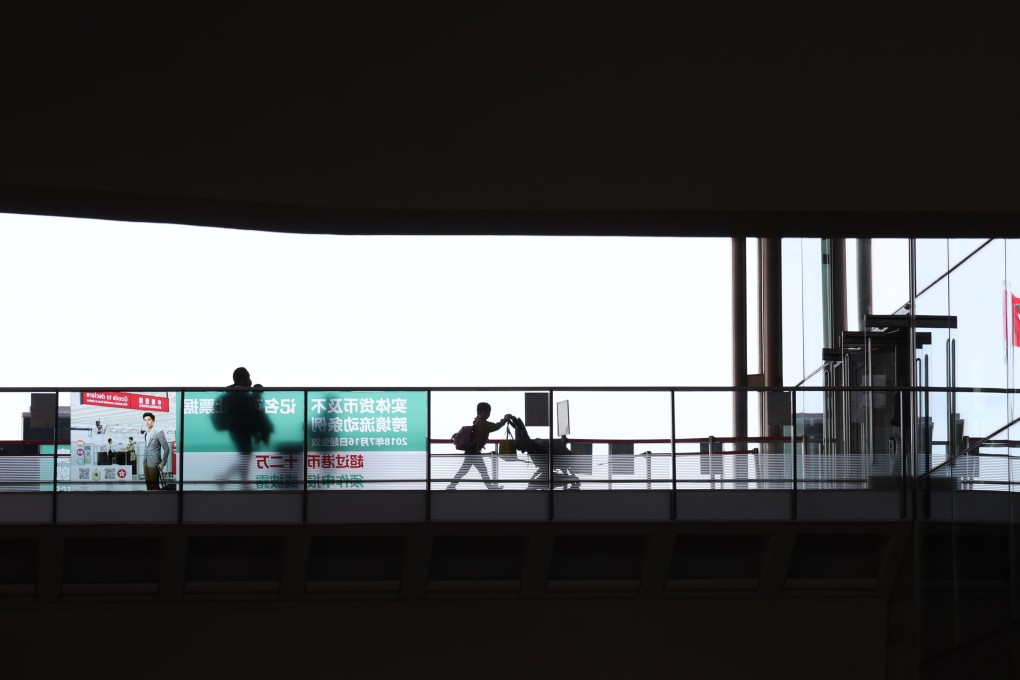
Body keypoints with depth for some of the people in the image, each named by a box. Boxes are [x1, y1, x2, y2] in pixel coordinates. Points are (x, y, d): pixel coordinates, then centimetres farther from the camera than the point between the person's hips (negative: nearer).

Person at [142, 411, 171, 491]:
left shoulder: (158, 433, -10)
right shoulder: (146, 433, 12)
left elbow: (166, 449, -9)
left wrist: (162, 463, -10)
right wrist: (144, 461, 10)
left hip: (154, 464, -7)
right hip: (146, 463, 7)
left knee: (154, 486, -5)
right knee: (148, 485, 8)